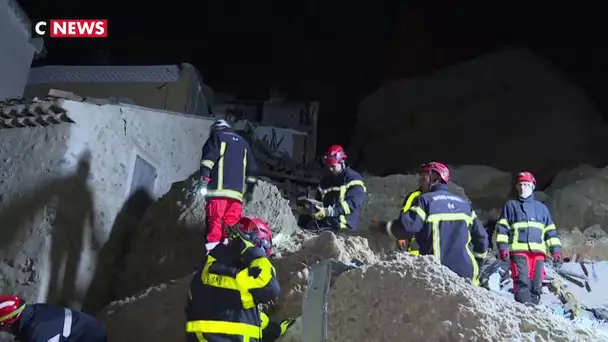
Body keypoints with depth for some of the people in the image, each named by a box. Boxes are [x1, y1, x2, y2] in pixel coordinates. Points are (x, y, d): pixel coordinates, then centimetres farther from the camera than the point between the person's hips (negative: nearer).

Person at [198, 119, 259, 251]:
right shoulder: (243, 142, 31)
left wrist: (204, 178, -11)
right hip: (237, 190, 5)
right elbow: (252, 168, 27)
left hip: (219, 188, -5)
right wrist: (249, 189, 28)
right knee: (232, 223, 5)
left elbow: (209, 155, -5)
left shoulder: (217, 135, 14)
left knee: (214, 220, -10)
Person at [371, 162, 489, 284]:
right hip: (466, 272, 5)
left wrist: (382, 226, 0)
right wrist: (476, 264, 27)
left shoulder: (425, 200, -4)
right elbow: (481, 236, 16)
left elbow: (406, 227, -16)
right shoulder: (463, 203, 15)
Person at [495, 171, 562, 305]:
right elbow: (502, 228, 7)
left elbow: (550, 230, 22)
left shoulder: (541, 207, 22)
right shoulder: (511, 205, 13)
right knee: (522, 279, -18)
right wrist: (503, 247, -6)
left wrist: (556, 249, 10)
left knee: (536, 283, 0)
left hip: (538, 251, 4)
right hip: (518, 250, -3)